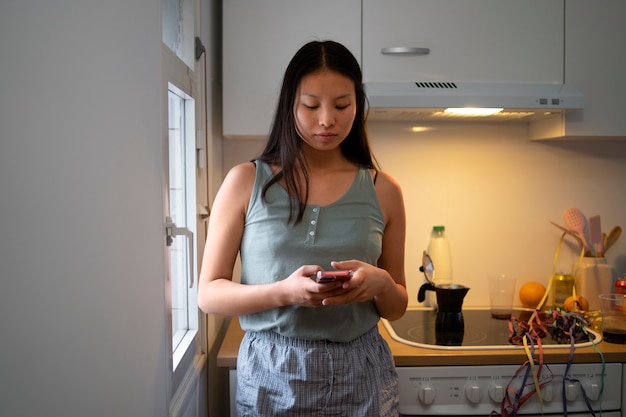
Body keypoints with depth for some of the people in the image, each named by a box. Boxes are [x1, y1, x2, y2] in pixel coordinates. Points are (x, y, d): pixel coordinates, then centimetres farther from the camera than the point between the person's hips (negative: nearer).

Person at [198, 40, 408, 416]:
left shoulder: (383, 191, 0)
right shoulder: (246, 181, -5)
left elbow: (396, 308, 8)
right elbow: (209, 294, -5)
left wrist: (380, 284, -15)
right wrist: (283, 292, -22)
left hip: (360, 375, 2)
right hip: (272, 375, -1)